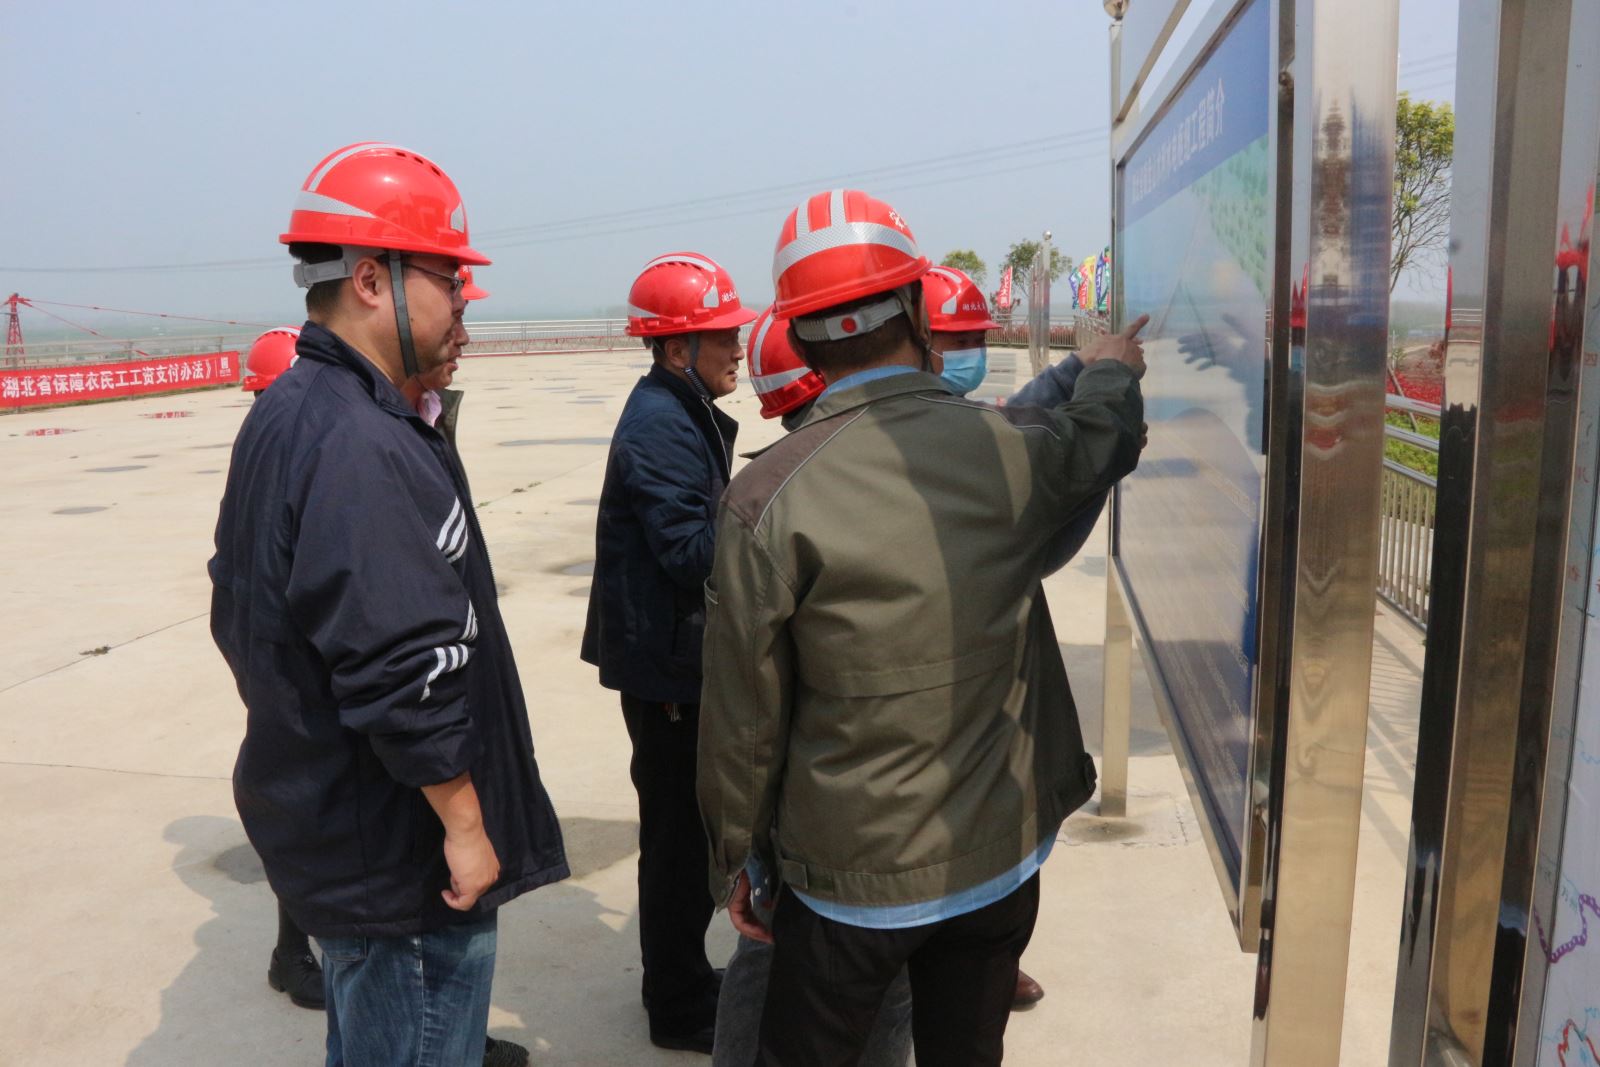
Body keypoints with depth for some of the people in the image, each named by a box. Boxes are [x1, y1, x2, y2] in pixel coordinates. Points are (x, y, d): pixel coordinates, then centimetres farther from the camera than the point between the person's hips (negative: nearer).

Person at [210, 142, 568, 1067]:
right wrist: (466, 823, -17)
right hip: (403, 854, -10)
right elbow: (405, 672, -28)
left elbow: (242, 615, 15)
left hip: (318, 813, 10)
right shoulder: (364, 447, -25)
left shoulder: (282, 417, 8)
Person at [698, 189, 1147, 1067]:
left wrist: (733, 859, 3)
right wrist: (1111, 370, 37)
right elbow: (1100, 437, 14)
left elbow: (743, 716, -13)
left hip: (851, 874, -3)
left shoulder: (766, 499, -20)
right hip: (1003, 858, 3)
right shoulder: (1013, 449, -11)